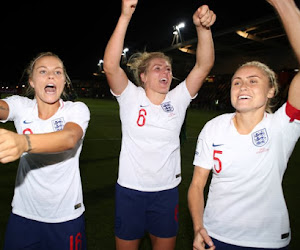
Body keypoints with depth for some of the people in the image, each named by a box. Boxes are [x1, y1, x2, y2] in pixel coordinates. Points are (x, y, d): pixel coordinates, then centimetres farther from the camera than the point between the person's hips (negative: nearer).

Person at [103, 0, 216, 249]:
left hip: (167, 191, 2)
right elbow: (110, 66, -24)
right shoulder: (131, 97, -8)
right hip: (130, 190, -2)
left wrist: (203, 27, -27)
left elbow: (204, 65, -12)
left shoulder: (178, 100, -2)